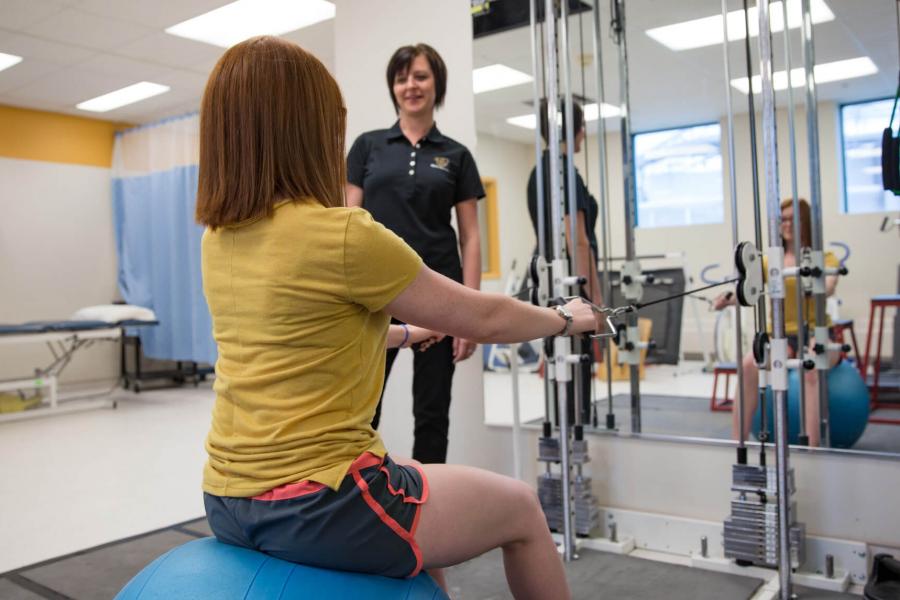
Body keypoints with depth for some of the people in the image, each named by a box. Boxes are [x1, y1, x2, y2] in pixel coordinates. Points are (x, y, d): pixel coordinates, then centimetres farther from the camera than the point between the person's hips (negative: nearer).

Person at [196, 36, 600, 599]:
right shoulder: (343, 235, -20)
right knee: (520, 507, 15)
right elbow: (483, 320, -9)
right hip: (316, 506, -8)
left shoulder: (219, 241, 4)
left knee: (415, 474, 33)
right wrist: (565, 317, 11)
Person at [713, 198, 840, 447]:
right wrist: (728, 299, -28)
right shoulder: (769, 262, 10)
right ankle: (737, 443, -25)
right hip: (780, 335, 2)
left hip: (816, 333, -2)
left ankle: (811, 447, -37)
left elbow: (828, 288, -19)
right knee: (749, 365, -30)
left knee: (811, 368, -37)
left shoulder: (825, 258, 3)